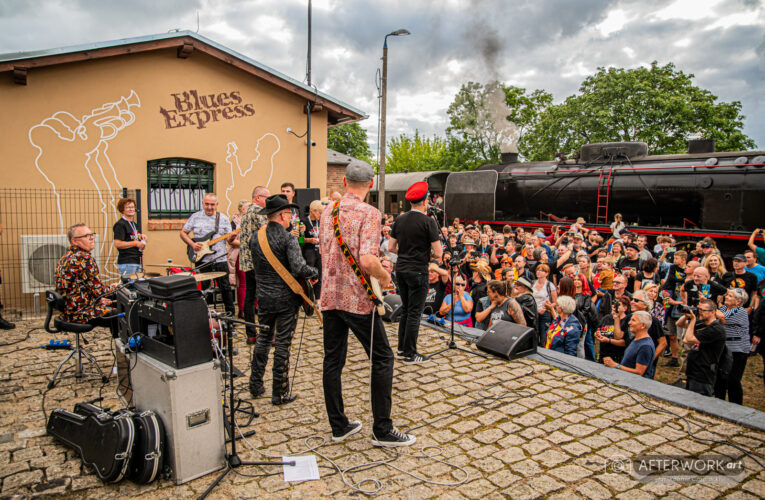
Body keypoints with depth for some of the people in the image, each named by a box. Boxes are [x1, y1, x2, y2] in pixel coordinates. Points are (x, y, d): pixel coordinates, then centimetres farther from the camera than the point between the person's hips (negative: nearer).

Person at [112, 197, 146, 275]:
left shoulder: (133, 224, 18)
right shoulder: (120, 224, -9)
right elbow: (117, 244, -19)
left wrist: (141, 237, 8)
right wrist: (135, 243, -16)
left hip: (137, 262, 9)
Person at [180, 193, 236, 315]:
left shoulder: (223, 219, 6)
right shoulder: (195, 217, 4)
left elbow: (228, 238, 5)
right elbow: (183, 233, 7)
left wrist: (231, 237, -18)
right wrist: (192, 244, -9)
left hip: (220, 260, 0)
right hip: (202, 260, 0)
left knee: (225, 288, 3)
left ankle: (230, 313, 16)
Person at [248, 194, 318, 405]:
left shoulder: (255, 237, 4)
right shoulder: (288, 238, -16)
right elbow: (299, 268, -25)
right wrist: (315, 273, -9)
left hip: (263, 297, 6)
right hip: (286, 298, -6)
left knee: (263, 339, 20)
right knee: (282, 344, 3)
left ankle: (255, 385, 29)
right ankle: (280, 394, 12)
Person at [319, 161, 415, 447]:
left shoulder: (327, 211, 8)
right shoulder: (368, 213, -14)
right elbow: (367, 261, -25)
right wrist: (384, 276, -7)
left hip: (330, 296, 7)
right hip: (357, 298, -7)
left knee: (333, 361, 13)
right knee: (382, 360, 6)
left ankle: (339, 426, 24)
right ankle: (382, 430, 11)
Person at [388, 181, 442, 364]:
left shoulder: (400, 220, 5)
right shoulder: (428, 222, -12)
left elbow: (391, 247, 8)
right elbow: (438, 253, -13)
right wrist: (427, 253, 7)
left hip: (400, 269, 6)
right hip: (418, 271, -6)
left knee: (405, 309, 19)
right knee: (415, 312, 2)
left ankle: (402, 347, 27)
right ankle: (410, 353, 9)